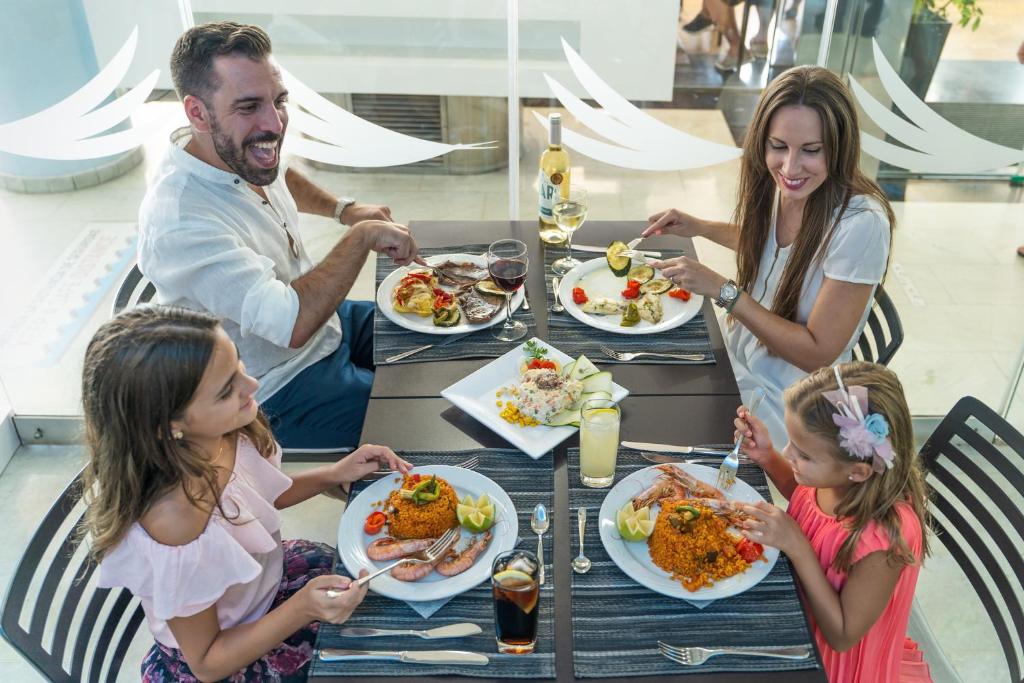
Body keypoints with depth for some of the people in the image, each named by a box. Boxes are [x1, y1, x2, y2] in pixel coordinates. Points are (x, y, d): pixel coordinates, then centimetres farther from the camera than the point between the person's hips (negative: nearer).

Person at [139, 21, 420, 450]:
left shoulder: (236, 152, -7)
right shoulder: (180, 222, -33)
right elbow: (292, 324, -39)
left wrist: (343, 209, 4)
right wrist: (362, 236, -28)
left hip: (325, 321, 9)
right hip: (278, 394, -9)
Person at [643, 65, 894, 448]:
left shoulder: (861, 225, -28)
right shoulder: (776, 186, -8)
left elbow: (816, 353, -23)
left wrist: (723, 290, -27)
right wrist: (701, 227, 3)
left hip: (785, 405, -6)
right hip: (737, 361, 6)